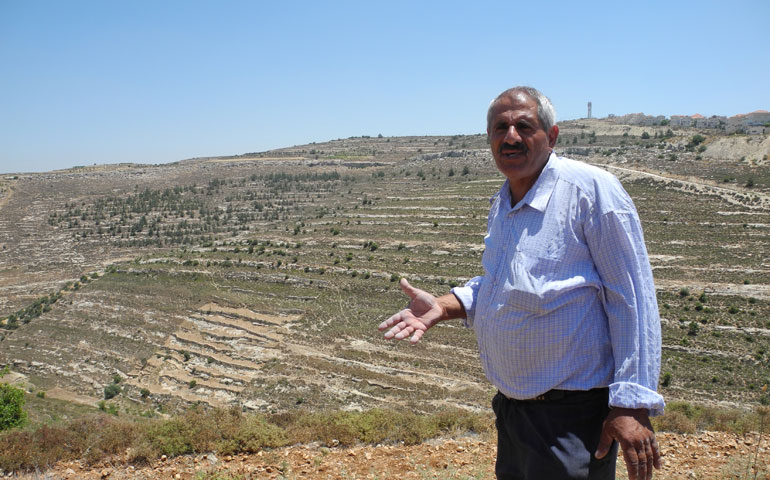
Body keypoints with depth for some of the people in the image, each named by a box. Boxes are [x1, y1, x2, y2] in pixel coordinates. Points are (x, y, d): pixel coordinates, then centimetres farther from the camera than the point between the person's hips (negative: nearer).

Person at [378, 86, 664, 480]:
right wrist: (442, 307, 6)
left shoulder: (588, 188, -17)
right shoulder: (501, 204, 10)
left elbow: (632, 299, -18)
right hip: (512, 404, 9)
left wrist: (632, 403, -21)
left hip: (571, 411, -8)